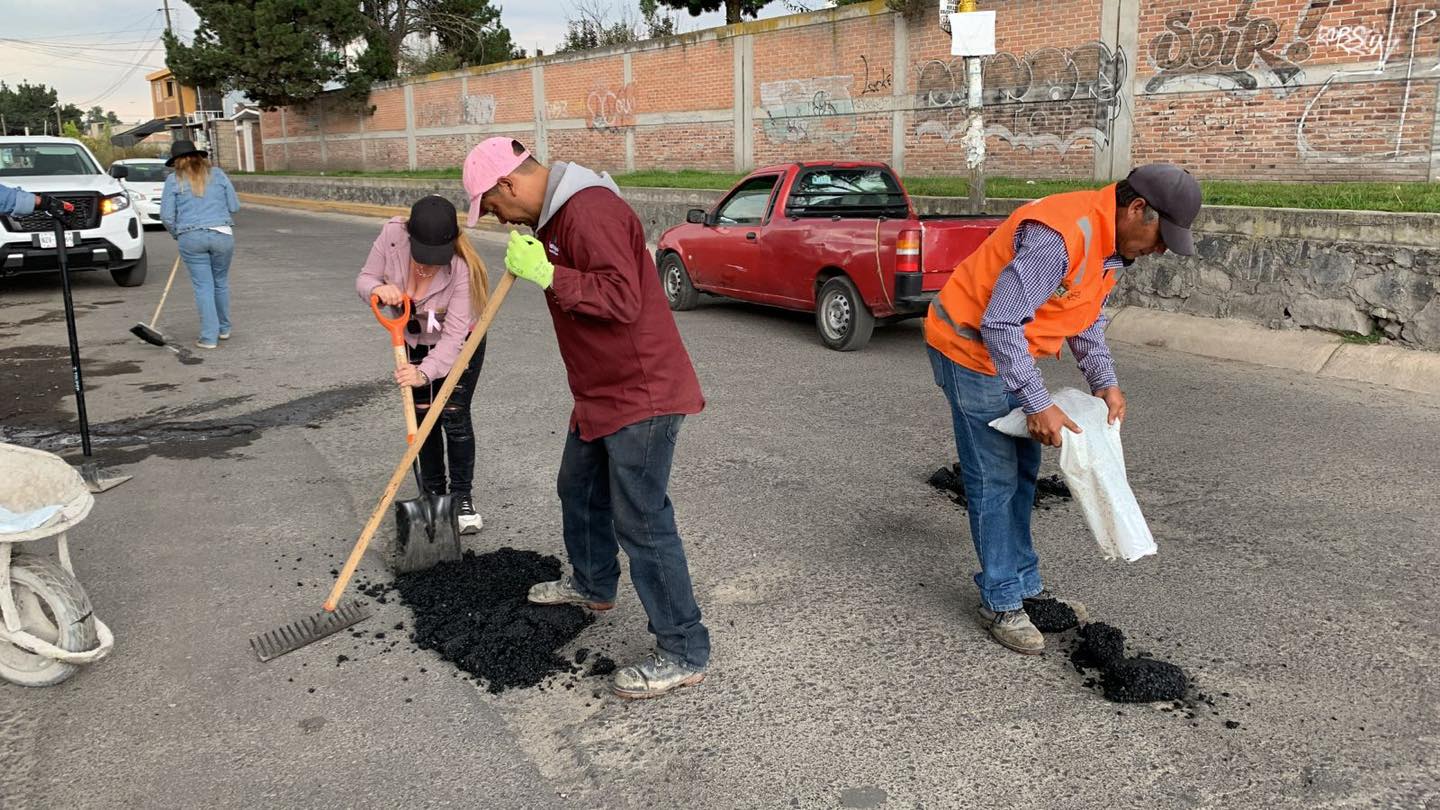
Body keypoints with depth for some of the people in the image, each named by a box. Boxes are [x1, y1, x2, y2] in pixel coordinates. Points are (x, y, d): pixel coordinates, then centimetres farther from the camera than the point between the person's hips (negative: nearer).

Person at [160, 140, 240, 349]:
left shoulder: (174, 180, 3)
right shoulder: (217, 173, 7)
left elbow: (167, 216, -1)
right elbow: (234, 206, 6)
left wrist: (177, 235, 17)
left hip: (191, 238, -1)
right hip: (222, 235, 1)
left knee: (203, 286, 3)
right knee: (221, 282, 16)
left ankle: (209, 337, 2)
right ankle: (224, 329, 27)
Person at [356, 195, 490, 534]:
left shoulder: (461, 266, -36)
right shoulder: (392, 235, -26)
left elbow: (454, 334, -35)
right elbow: (364, 279, -13)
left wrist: (425, 372, -48)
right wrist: (378, 289, -37)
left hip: (460, 344, -4)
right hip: (415, 342, 4)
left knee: (454, 417, -8)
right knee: (423, 417, 6)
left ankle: (462, 497, 6)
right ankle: (432, 494, 20)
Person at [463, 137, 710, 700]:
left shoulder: (591, 210, -21)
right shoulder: (557, 212, 14)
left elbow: (622, 299, -30)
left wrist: (547, 274, -27)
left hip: (641, 394, -11)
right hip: (602, 394, 11)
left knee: (642, 522, -8)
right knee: (579, 490, 26)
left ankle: (684, 653, 2)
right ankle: (593, 584, 49)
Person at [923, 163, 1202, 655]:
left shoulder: (1111, 242, 2)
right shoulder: (1060, 236, -29)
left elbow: (1087, 319, 14)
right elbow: (1000, 324, -31)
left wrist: (1105, 383, 1)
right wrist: (1037, 405, -28)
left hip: (1010, 349, 10)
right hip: (970, 347, -10)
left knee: (1023, 472, 15)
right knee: (995, 480, -4)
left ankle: (1025, 585, 28)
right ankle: (1001, 603, 8)